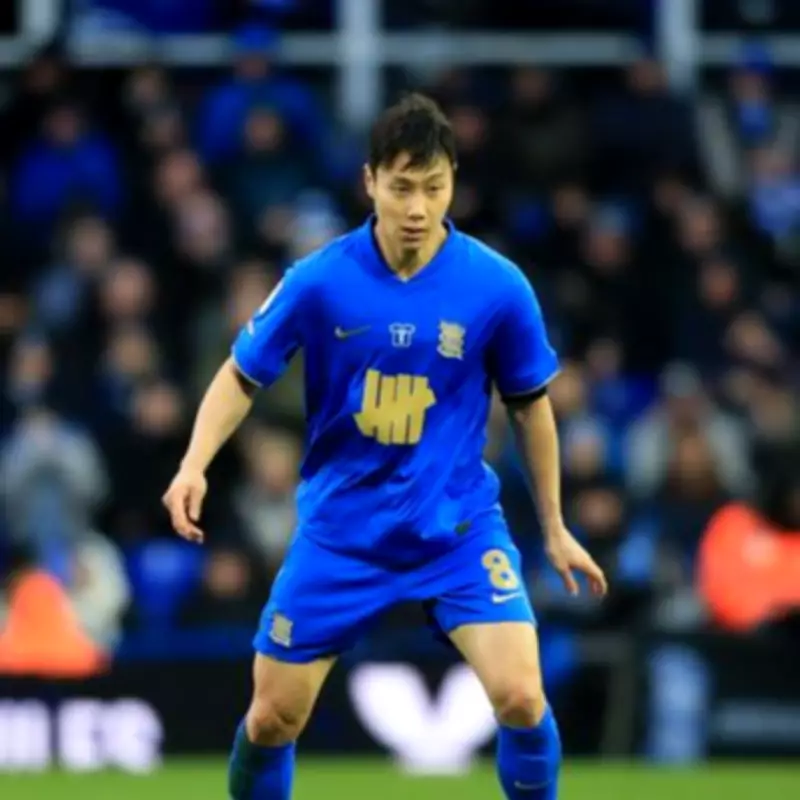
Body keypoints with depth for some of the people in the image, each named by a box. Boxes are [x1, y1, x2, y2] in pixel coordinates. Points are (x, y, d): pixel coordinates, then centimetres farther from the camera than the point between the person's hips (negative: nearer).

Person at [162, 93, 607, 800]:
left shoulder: (498, 287, -12)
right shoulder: (319, 282, -14)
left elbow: (530, 404, 3)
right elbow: (242, 376, 0)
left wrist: (555, 529, 10)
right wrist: (195, 466, -17)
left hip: (459, 524, -1)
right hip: (341, 528, 1)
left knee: (521, 697, -19)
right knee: (272, 719, 5)